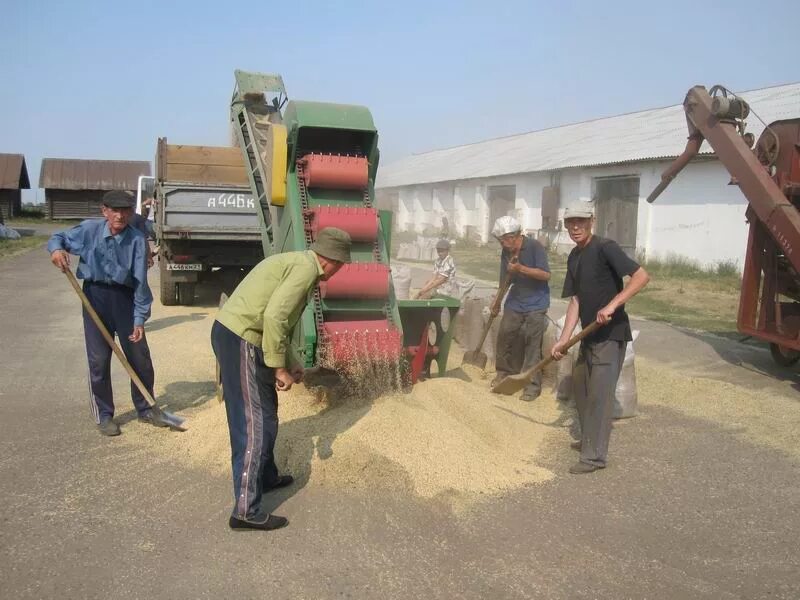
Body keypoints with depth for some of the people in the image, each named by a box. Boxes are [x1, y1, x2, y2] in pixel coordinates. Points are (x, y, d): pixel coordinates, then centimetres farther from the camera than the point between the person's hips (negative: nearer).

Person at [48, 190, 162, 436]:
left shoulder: (137, 240, -10)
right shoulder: (89, 229, -7)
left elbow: (140, 282, -9)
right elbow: (59, 237, 9)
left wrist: (139, 319, -12)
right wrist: (56, 249, -17)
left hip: (124, 297, 0)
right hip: (95, 295, 0)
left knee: (140, 356, 8)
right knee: (99, 358, 2)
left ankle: (145, 409, 27)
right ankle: (104, 415, 17)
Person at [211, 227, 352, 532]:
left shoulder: (296, 262, 19)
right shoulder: (306, 267, -12)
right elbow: (274, 316, -24)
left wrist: (287, 366, 23)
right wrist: (279, 367, -16)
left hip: (232, 333, 10)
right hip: (240, 339, -10)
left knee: (265, 410, 23)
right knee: (255, 423, -6)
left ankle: (266, 477, 38)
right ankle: (246, 509, -2)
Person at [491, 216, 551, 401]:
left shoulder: (535, 247, -15)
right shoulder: (506, 252, 2)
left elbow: (546, 275, -20)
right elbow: (505, 280, 10)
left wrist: (521, 268, -28)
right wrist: (497, 301, 5)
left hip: (536, 304, -6)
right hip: (514, 302, 6)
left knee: (532, 344, -7)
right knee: (504, 335, 7)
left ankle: (533, 384, -1)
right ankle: (504, 372, 26)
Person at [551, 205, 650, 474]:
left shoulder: (605, 248, -15)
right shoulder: (574, 258, 9)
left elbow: (642, 276, -22)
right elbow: (575, 301, 8)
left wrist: (612, 305, -31)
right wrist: (563, 340, 2)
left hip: (610, 334, -9)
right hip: (590, 335, 9)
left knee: (599, 394, -4)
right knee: (581, 387, 19)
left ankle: (595, 455, 6)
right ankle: (589, 439, 36)